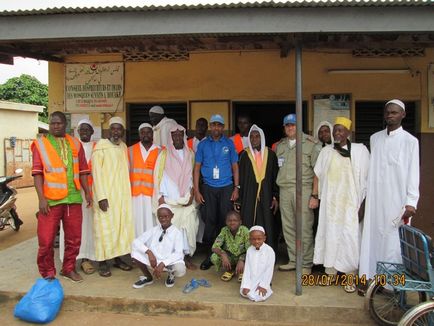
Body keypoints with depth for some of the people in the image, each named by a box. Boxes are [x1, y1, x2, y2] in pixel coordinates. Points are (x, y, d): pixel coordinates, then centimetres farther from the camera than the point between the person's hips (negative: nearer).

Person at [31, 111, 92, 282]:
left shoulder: (75, 143, 11)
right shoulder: (40, 144, 2)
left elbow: (82, 170, 13)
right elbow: (37, 172, -5)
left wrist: (87, 192, 8)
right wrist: (41, 198, -13)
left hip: (73, 198, 3)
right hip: (50, 199, -3)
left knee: (74, 238, 10)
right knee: (46, 240, 1)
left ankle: (69, 269, 27)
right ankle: (48, 274, 17)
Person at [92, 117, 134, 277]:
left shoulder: (124, 147, 11)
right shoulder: (101, 147, -7)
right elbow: (96, 173, -12)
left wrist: (127, 192, 7)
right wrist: (101, 197, -17)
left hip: (123, 194, 6)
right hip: (106, 195, -6)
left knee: (122, 225, 9)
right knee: (105, 227, -2)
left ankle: (118, 258, 21)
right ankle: (103, 262, 8)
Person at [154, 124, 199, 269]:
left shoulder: (190, 154, 10)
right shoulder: (164, 154, 3)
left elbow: (194, 175, 10)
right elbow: (159, 175, 1)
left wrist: (192, 193, -1)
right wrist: (160, 196, -7)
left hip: (187, 199, 2)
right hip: (169, 199, -2)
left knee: (189, 226, -3)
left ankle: (187, 255, 6)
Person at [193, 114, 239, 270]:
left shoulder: (229, 144, 6)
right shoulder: (203, 144, 6)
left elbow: (235, 167, 7)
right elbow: (197, 168, 5)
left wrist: (236, 188, -1)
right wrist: (196, 191, -1)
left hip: (226, 187, 0)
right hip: (208, 188, 0)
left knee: (225, 221, 1)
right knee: (210, 221, 1)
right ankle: (210, 254, 11)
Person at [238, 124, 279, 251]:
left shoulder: (270, 154, 6)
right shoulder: (244, 155, 4)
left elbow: (275, 177, 7)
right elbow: (240, 178, 3)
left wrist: (275, 197, 0)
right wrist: (238, 200, 0)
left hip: (266, 197, 1)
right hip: (248, 198, 0)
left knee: (267, 227, 1)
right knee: (249, 227, -1)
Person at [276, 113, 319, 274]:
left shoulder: (309, 145, 1)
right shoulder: (280, 146, 15)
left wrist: (315, 195, -10)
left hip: (303, 190, -4)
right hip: (284, 190, 5)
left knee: (304, 229, -3)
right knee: (288, 228, 8)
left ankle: (306, 264, 8)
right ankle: (293, 260, 21)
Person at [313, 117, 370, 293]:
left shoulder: (360, 150, -3)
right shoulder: (326, 151, 7)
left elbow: (366, 178, -3)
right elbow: (318, 176, 10)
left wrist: (363, 203, -6)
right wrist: (317, 197, 4)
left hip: (350, 202, -3)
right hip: (330, 202, 3)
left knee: (350, 237, -4)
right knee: (329, 234, 6)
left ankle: (351, 276, 8)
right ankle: (331, 272, 19)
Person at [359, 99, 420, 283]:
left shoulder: (410, 141, -2)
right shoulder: (375, 138, 10)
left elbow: (413, 174, -5)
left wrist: (411, 202, -13)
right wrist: (365, 195, 11)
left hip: (397, 199, -4)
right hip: (375, 199, 4)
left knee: (394, 240, -2)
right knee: (373, 237, 6)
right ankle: (373, 276, 15)